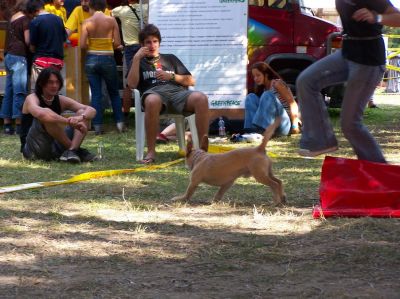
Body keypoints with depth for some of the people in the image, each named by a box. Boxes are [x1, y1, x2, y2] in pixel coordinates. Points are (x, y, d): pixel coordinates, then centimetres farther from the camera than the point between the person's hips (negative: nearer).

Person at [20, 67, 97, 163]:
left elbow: (91, 111, -3)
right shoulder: (32, 98, -9)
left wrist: (81, 117, -27)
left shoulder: (61, 100, 7)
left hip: (54, 149, 6)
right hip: (33, 150, -6)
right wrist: (70, 121, -36)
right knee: (47, 117, -32)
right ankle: (76, 149, -22)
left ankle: (71, 151, -27)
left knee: (82, 113, -3)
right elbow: (41, 114, -35)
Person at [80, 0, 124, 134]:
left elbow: (82, 45, -8)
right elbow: (117, 43, -8)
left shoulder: (87, 22, -4)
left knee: (96, 94, 6)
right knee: (114, 93, 15)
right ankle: (119, 122, 10)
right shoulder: (111, 20, -5)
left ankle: (98, 126, 3)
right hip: (108, 59, 0)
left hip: (92, 59, 0)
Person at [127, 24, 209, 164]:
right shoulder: (139, 62, 29)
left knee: (201, 98, -33)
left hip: (177, 91, 2)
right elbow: (132, 84, 8)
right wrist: (137, 58, 7)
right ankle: (151, 151, -37)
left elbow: (191, 81, 24)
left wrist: (171, 76, 7)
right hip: (155, 92, -2)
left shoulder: (170, 58, 34)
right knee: (152, 101, -44)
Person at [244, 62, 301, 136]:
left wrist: (294, 125, -22)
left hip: (284, 125, -7)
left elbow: (292, 103, -13)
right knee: (251, 97, -6)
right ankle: (251, 131, -26)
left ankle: (258, 130, -42)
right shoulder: (262, 88, 15)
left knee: (267, 96, -27)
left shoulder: (277, 84, -7)